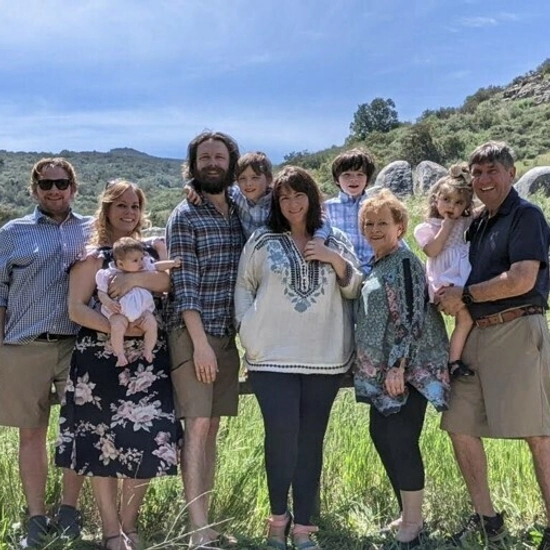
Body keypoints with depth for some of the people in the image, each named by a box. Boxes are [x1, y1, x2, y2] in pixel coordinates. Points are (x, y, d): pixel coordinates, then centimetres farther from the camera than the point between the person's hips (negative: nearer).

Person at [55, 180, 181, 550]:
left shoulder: (153, 249, 13)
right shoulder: (92, 256, 3)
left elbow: (171, 282, -7)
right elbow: (76, 309, -6)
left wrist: (137, 278, -22)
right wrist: (116, 328, -19)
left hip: (148, 358, 3)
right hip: (101, 358, -2)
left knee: (146, 440, 1)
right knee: (103, 441, 2)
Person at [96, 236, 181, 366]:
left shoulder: (144, 267, 2)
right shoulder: (110, 275, -9)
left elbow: (157, 266, 16)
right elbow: (101, 292, -4)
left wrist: (173, 263, 5)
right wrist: (109, 303, -23)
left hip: (142, 307, 3)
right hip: (118, 310, -3)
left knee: (151, 324, -20)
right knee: (117, 327, -30)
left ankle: (148, 350, 2)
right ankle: (120, 355, -12)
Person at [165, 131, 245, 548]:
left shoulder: (239, 214, 12)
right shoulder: (185, 216, -4)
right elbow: (184, 284, -11)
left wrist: (236, 335, 6)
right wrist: (200, 342, -17)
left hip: (229, 335, 5)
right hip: (193, 334, -5)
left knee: (213, 426, 9)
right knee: (197, 425, -6)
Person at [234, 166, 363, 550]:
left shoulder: (336, 241, 11)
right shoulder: (262, 241, 6)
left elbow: (355, 289, 11)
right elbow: (243, 287, 8)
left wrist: (335, 259, -6)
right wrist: (250, 335, -2)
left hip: (325, 358, 2)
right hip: (273, 357, -2)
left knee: (311, 440, 6)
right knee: (281, 435, -12)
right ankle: (278, 516, 12)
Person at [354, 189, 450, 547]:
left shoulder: (404, 262, -12)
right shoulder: (378, 264, 15)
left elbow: (411, 318, -19)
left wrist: (398, 366, -22)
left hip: (408, 369, -10)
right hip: (383, 369, 10)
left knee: (401, 440, -7)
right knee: (381, 436, 14)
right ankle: (408, 514, 27)